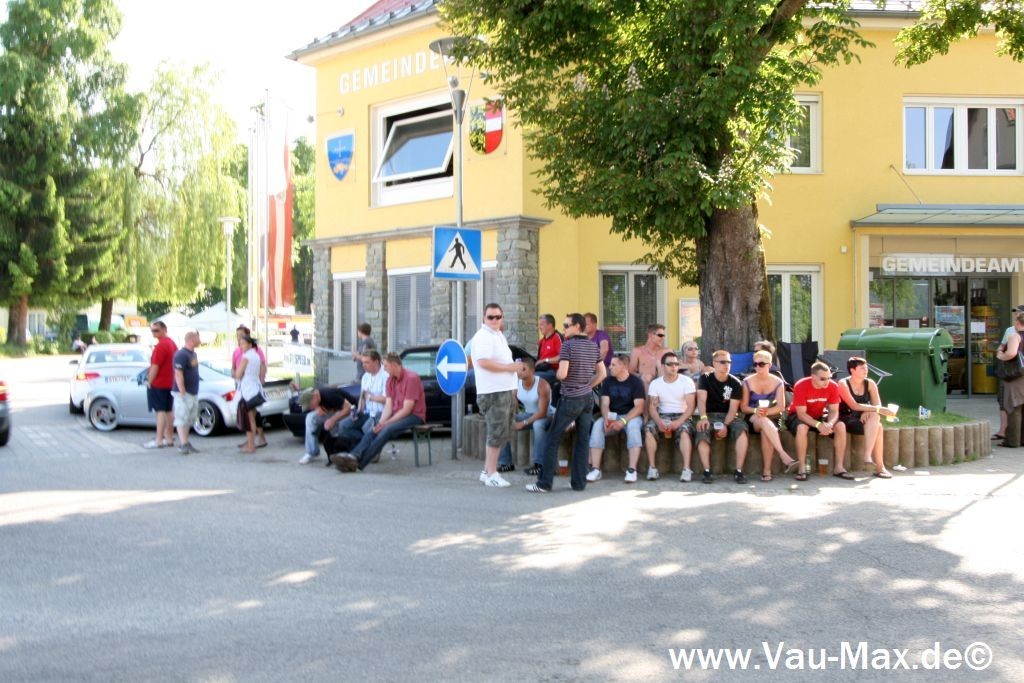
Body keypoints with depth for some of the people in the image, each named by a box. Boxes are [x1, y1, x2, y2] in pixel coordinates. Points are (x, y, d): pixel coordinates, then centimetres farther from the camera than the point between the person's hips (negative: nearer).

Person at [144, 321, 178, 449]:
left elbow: (155, 366, -20)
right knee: (168, 411, 13)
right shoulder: (172, 343, 13)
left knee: (160, 411, -9)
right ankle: (169, 438, 18)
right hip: (170, 383, 9)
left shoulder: (161, 345, -17)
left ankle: (159, 441, -8)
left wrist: (149, 381, -11)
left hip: (158, 384, -9)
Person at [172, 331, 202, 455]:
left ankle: (184, 442, 19)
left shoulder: (193, 353, 14)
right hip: (184, 393, -9)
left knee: (189, 420, 12)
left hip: (193, 392, 9)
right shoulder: (181, 355, -15)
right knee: (182, 419, -6)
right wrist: (182, 392, -22)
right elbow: (178, 374, -20)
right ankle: (183, 444, -7)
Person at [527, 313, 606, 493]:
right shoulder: (593, 346, 7)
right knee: (582, 440, 9)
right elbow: (602, 373, 10)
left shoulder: (568, 345, -13)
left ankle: (544, 483, 2)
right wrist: (587, 386, 15)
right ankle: (579, 482, 10)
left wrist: (557, 374, 1)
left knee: (552, 440, 1)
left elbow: (562, 374, -20)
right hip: (588, 398, 6)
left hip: (571, 399, -6)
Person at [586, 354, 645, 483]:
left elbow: (639, 407, -14)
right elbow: (605, 404, 0)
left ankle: (632, 470, -35)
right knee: (597, 425, -26)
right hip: (612, 416, 3)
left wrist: (623, 421, -28)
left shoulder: (636, 381, -7)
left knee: (633, 426, -37)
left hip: (631, 416, -3)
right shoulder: (608, 381, 5)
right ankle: (595, 469, -29)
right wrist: (606, 419, -22)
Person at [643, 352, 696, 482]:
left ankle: (687, 469, -36)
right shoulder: (655, 383, 5)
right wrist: (659, 421, -23)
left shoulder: (686, 381, -2)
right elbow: (652, 406, -2)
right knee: (649, 428, -29)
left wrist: (678, 422, -25)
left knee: (685, 430, -35)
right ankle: (652, 468, -26)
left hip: (681, 416, -2)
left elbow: (691, 406, -9)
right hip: (662, 416, 2)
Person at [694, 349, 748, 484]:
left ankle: (739, 471, -30)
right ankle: (707, 471, -31)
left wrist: (725, 425, -23)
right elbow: (701, 399, -14)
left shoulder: (735, 383, 2)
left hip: (728, 416, 1)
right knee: (701, 432, -33)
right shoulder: (705, 379, 1)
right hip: (710, 415, -1)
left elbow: (733, 408, -5)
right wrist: (703, 418, -33)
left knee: (741, 429, -30)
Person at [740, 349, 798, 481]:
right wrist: (755, 411, -21)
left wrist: (767, 411, -22)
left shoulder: (777, 383, 5)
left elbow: (781, 406, -3)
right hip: (752, 420, -1)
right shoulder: (747, 382, 3)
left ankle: (766, 470, -34)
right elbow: (743, 407, 0)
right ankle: (784, 456, -51)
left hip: (772, 418, 1)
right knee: (764, 421, -38)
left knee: (765, 431, -37)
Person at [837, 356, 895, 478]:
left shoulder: (870, 384, 5)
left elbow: (877, 405, -2)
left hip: (864, 419, 5)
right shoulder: (843, 384, -10)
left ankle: (867, 455, -32)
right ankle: (879, 466, -29)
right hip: (847, 420, -5)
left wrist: (868, 411, -25)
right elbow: (854, 406, -22)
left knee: (874, 416, -30)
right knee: (877, 427, -28)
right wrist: (878, 410, -29)